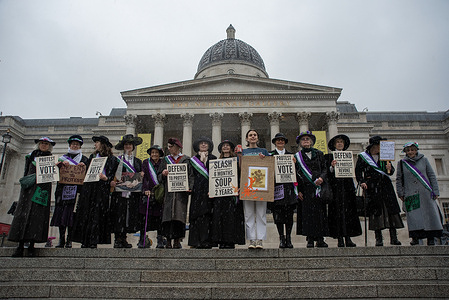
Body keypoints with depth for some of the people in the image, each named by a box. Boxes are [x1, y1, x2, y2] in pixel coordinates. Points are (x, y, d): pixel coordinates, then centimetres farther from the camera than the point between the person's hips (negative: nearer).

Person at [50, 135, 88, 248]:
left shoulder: (84, 159, 15)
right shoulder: (63, 158, 20)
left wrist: (83, 166, -13)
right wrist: (61, 164, -11)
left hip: (75, 189, -2)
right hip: (62, 188, 2)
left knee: (71, 214, -7)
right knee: (61, 213, -1)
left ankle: (69, 240, -4)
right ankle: (61, 240, 5)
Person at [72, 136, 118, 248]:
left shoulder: (112, 159, 2)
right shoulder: (92, 156, 20)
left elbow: (113, 176, -4)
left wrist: (106, 178, -21)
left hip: (102, 189, -5)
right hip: (89, 188, 5)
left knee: (97, 216, -6)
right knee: (85, 215, 2)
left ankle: (93, 243, 0)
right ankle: (85, 242, 9)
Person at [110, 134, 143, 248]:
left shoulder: (138, 161, 16)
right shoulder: (117, 160, 7)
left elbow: (141, 177, 17)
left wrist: (142, 175, -5)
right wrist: (112, 181, -15)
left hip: (133, 193, 3)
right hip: (120, 191, -3)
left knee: (130, 216, 3)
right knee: (119, 215, -5)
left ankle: (123, 239, 14)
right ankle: (117, 239, 4)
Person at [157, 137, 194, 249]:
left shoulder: (186, 160, 8)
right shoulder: (166, 160, 16)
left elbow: (191, 175, 2)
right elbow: (159, 176, 14)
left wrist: (189, 187, -12)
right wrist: (163, 174, -9)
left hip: (181, 191, -2)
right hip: (168, 191, 2)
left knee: (179, 214, -6)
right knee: (168, 214, -4)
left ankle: (177, 240, 0)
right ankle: (168, 240, 3)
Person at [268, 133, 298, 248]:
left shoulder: (290, 155, 17)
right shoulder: (270, 155, 11)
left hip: (288, 186, 2)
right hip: (276, 186, -1)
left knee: (289, 213, 0)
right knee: (278, 214, -4)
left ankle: (288, 238, 8)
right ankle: (281, 238, 5)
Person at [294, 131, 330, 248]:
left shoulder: (319, 154, 13)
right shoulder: (297, 156, 9)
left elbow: (325, 168, 9)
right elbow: (295, 174, 4)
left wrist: (322, 178, -12)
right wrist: (298, 190, -4)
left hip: (319, 188, 1)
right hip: (305, 189, -1)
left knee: (320, 212, 0)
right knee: (307, 213, -4)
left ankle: (320, 239, 7)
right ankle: (310, 239, 2)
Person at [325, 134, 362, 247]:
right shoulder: (329, 157, 4)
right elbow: (327, 173, -3)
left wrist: (353, 188, 9)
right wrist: (332, 167, -21)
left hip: (347, 187, 4)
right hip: (335, 187, -4)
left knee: (349, 211, 1)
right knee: (337, 212, -5)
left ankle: (348, 239, 6)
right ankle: (340, 239, -1)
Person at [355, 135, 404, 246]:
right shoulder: (363, 156, 7)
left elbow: (391, 171, 15)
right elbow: (358, 171, 3)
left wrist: (390, 169, -8)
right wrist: (362, 182, -12)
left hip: (386, 186, 3)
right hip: (372, 187, -3)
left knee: (391, 209, -4)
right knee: (375, 212, -6)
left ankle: (394, 237, 0)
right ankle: (378, 238, -1)